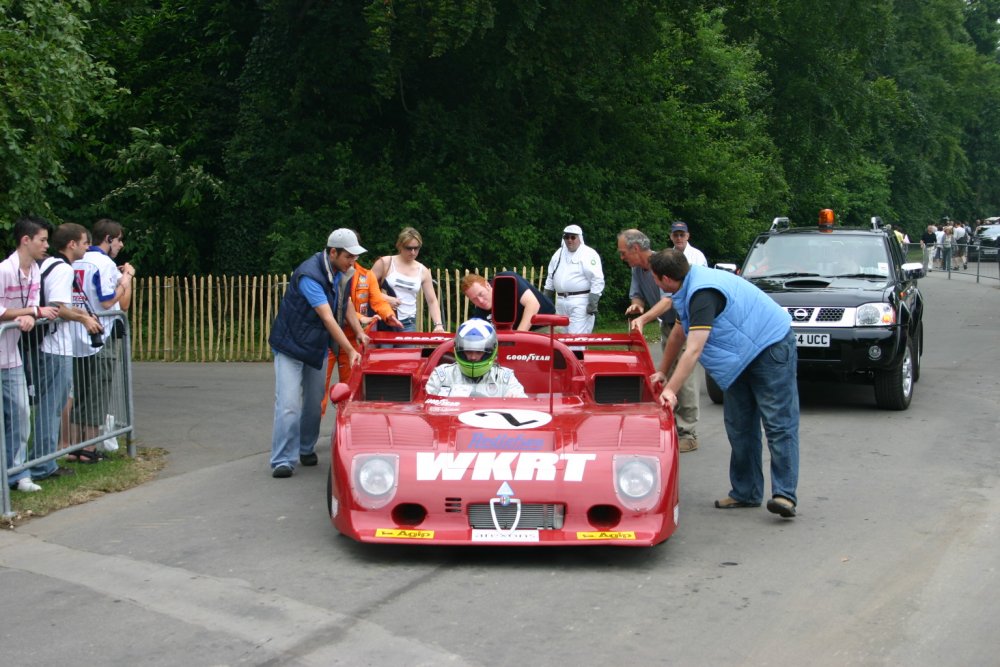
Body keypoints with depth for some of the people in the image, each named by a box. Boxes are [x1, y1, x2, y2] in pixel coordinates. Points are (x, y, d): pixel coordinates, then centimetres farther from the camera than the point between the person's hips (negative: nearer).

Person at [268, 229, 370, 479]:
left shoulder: (341, 273, 0)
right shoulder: (309, 275, -27)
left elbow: (346, 304, 18)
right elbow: (328, 318, -29)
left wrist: (359, 332, 4)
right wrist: (350, 351, -30)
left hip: (318, 347, 7)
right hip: (290, 345, -7)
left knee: (314, 403, 10)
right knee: (288, 404, -13)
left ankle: (306, 449, 27)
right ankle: (282, 461, -12)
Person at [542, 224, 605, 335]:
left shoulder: (589, 254, -7)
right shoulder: (559, 254, 15)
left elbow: (597, 281, -12)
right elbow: (550, 277, 23)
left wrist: (593, 303, -18)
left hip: (580, 302, -7)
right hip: (561, 302, 7)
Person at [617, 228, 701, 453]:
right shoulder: (637, 268, 1)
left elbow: (668, 299, -35)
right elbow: (637, 294, 6)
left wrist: (643, 319, -47)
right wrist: (637, 305, -19)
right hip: (667, 325, 9)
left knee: (684, 377, -12)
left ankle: (688, 434, -10)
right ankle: (673, 426, 20)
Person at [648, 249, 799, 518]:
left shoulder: (703, 293, -26)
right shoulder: (690, 287, 8)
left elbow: (694, 350, -32)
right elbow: (678, 334, 23)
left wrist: (670, 390, -33)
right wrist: (662, 372, 29)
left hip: (772, 348, -11)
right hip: (742, 356, 11)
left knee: (778, 424, -12)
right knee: (739, 426, 8)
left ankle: (784, 495, -17)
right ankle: (745, 493, 13)